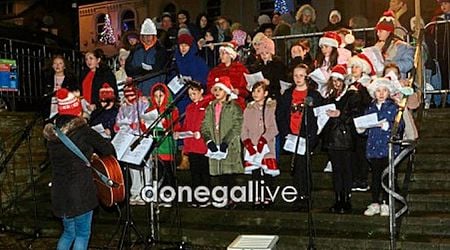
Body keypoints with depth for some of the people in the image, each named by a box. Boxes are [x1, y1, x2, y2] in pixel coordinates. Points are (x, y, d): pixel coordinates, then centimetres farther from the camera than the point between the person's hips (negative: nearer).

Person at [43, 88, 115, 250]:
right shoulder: (83, 131, -12)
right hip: (80, 192, -6)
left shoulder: (52, 134, 5)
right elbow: (108, 149, -5)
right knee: (82, 234, 6)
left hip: (59, 193, 6)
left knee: (68, 232, 22)